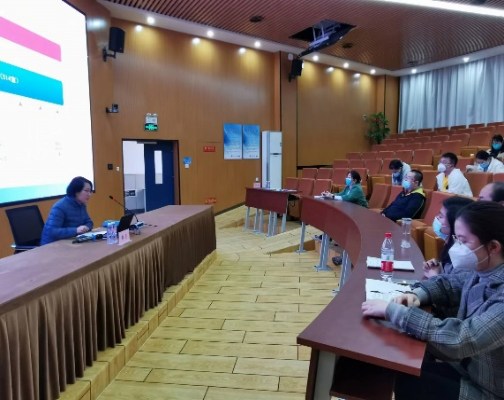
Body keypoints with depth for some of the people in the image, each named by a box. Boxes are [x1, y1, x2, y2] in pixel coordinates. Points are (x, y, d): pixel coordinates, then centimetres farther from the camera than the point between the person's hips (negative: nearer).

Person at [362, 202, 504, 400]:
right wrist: (417, 295, -11)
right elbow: (448, 284, 11)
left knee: (408, 382, -7)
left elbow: (459, 340, -41)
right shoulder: (484, 272, -5)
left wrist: (391, 309, -34)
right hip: (467, 369, 7)